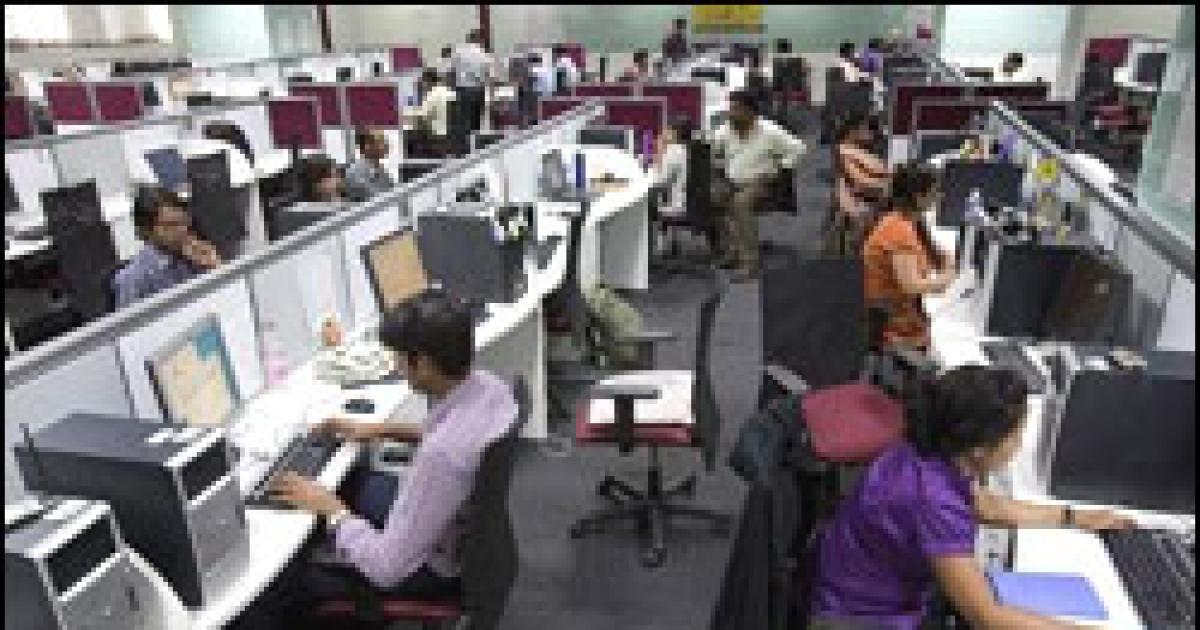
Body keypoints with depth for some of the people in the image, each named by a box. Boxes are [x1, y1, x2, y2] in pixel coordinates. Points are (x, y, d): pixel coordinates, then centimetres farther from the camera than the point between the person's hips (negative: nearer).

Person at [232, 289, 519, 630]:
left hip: (435, 565, -8)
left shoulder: (442, 456, -40)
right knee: (345, 484, 24)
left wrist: (329, 507, -18)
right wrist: (385, 429, 6)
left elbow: (387, 568, -31)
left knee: (281, 576, 8)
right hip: (465, 530, 8)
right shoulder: (489, 385, -15)